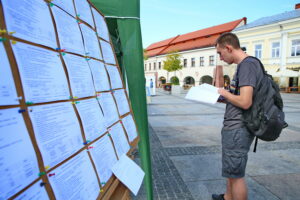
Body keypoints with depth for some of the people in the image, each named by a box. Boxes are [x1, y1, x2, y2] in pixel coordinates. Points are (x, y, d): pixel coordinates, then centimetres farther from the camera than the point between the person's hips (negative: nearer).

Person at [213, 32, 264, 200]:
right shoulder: (244, 65, 13)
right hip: (234, 128, 10)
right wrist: (222, 97, 7)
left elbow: (245, 102, -25)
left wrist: (225, 93, -10)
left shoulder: (248, 64, -17)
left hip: (238, 129, -10)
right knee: (231, 170, 24)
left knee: (236, 174, 5)